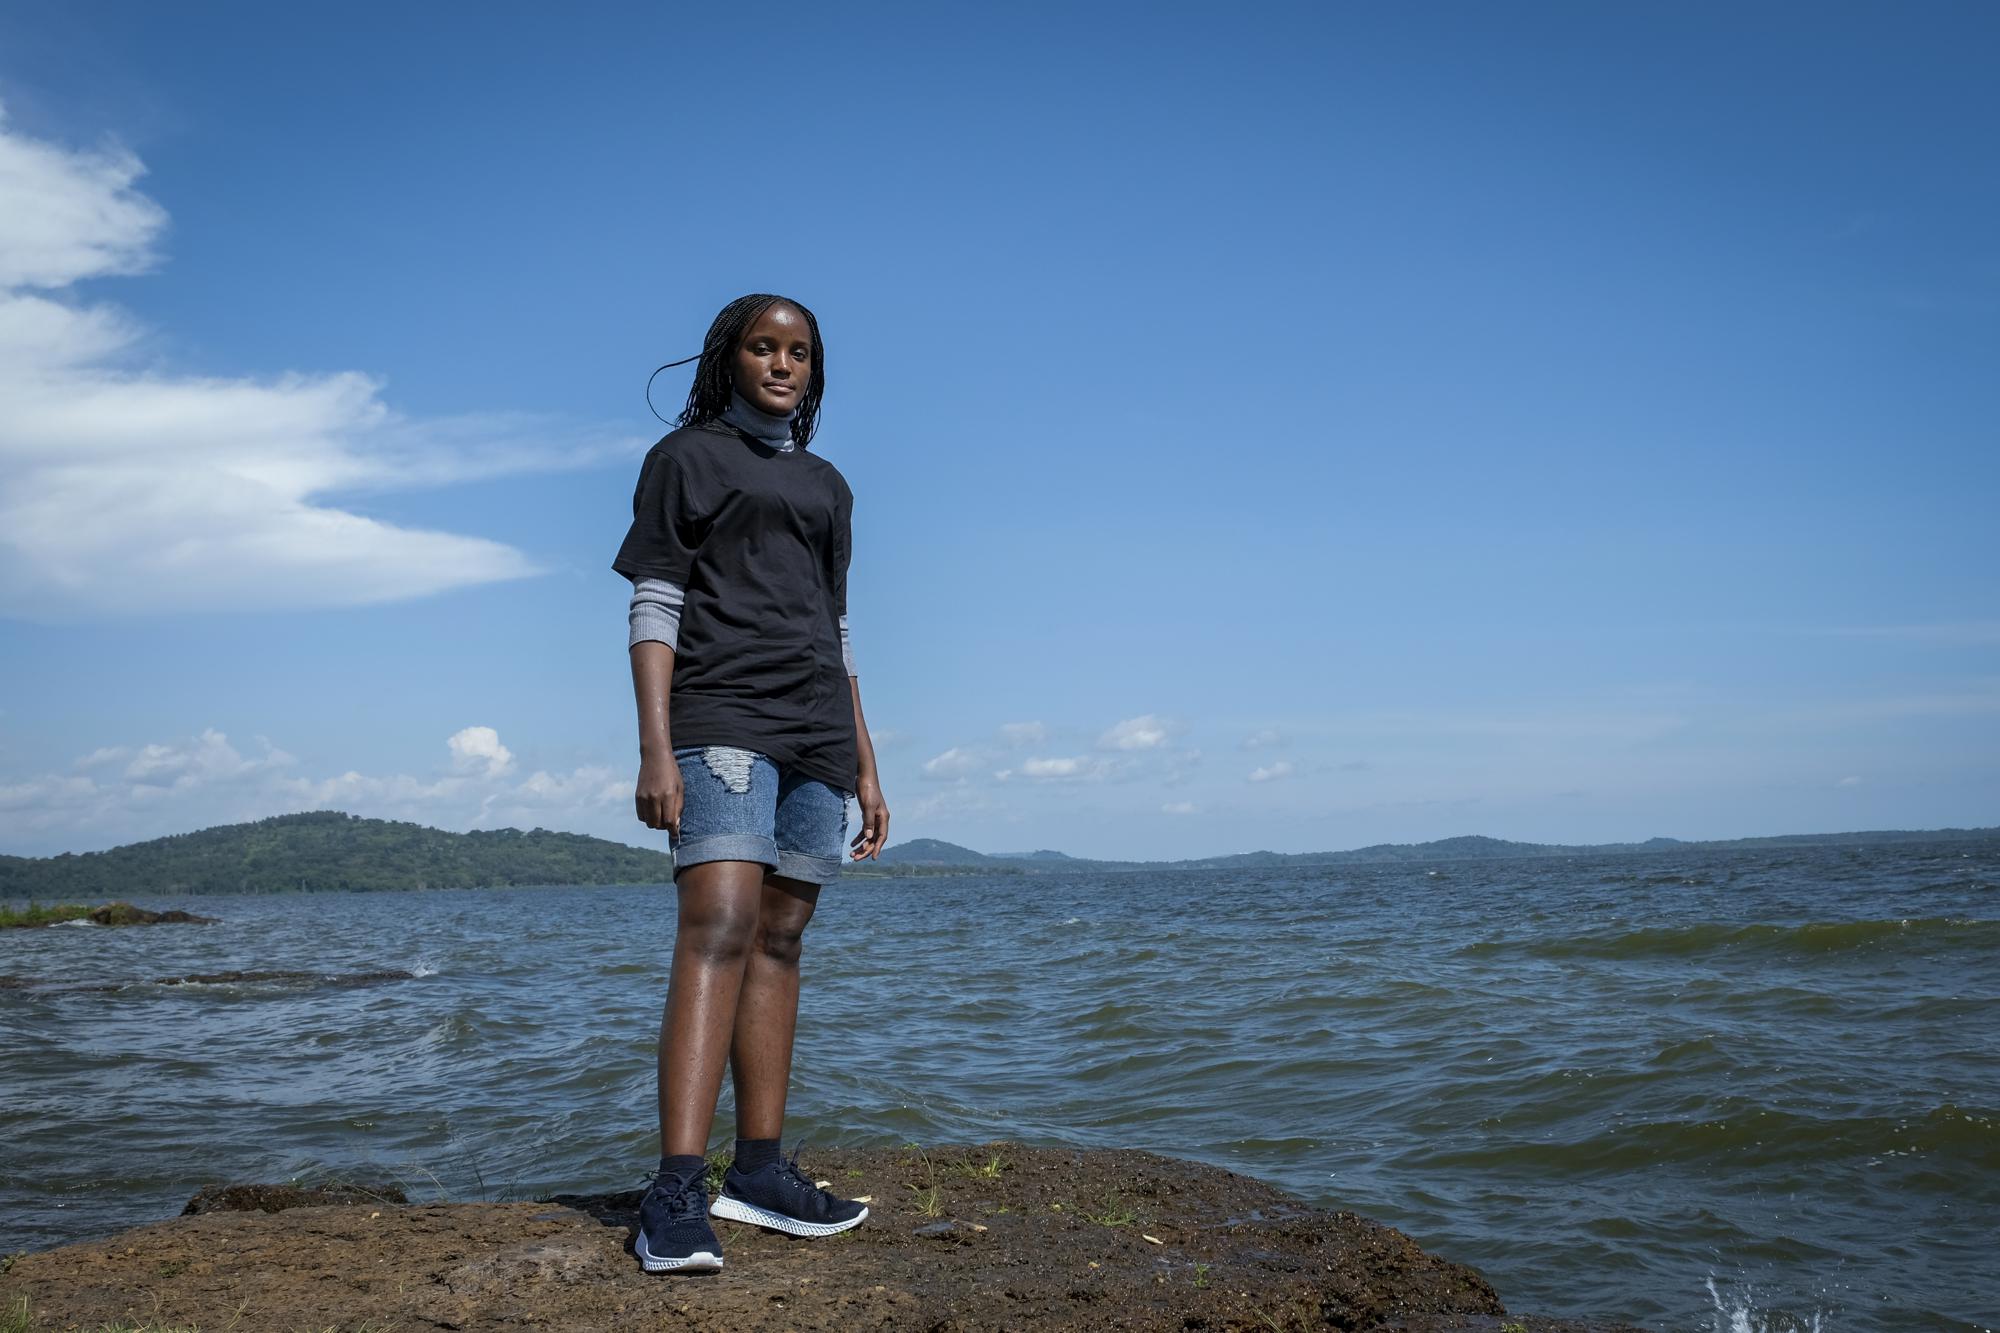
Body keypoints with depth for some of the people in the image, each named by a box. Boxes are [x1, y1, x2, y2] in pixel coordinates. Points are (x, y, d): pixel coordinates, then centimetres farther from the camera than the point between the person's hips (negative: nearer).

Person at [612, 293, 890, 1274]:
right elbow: (653, 608, -2)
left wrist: (866, 767, 17)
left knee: (779, 941, 4)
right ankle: (676, 1195, -24)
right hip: (720, 718, -6)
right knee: (718, 931, -20)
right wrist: (654, 749, -14)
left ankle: (760, 1172, 9)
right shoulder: (686, 457, 7)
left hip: (818, 729, 6)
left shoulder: (826, 485, 23)